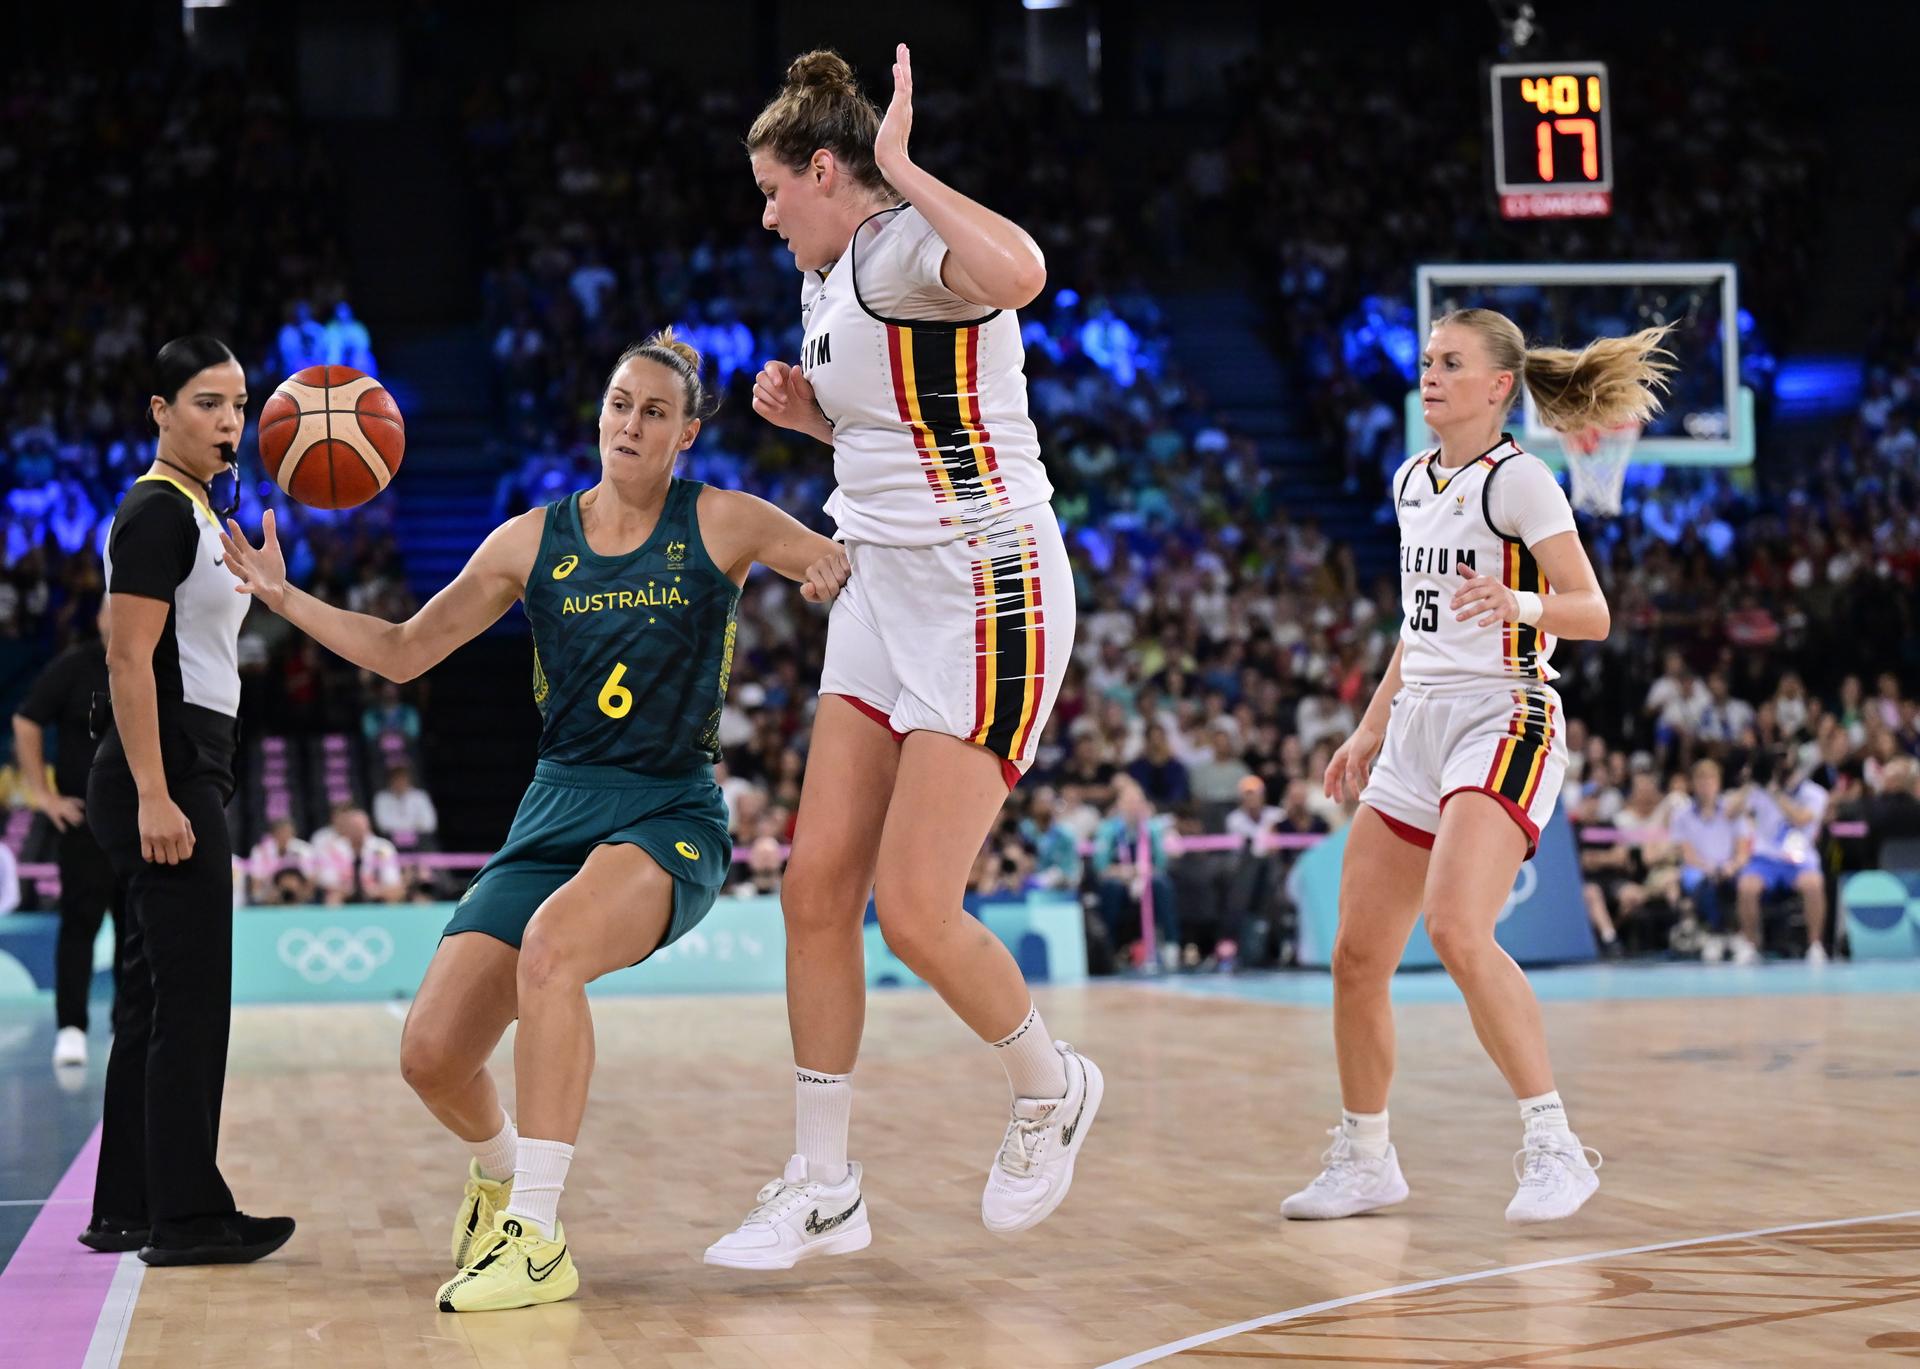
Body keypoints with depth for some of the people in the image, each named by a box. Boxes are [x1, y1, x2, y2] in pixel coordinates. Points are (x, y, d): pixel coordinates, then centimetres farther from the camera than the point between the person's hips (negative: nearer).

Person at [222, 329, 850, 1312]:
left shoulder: (722, 524, 1)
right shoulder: (533, 541, 8)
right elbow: (404, 651, 13)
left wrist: (836, 579, -20)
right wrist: (285, 598, 1)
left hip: (671, 817, -4)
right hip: (554, 814, 4)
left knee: (553, 944, -37)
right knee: (430, 1056, -8)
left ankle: (537, 1238, -31)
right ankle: (500, 1167, 30)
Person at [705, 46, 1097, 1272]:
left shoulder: (911, 246, -15)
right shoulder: (833, 284, 14)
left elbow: (1018, 274, -40)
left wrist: (901, 165, -28)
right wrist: (809, 414, 11)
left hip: (987, 597, -10)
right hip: (883, 595, 10)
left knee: (915, 911, -11)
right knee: (816, 890, 3)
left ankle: (1051, 1088, 18)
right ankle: (825, 1191, 12)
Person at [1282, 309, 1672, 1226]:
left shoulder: (1517, 479, -7)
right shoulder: (1412, 481, 15)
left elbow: (1592, 613, -12)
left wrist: (1520, 605, -31)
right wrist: (1372, 728, 23)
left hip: (1503, 722, -8)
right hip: (1419, 728, 8)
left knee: (1456, 931, -27)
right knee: (1357, 955, 4)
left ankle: (1554, 1148, -19)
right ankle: (1364, 1161, 19)